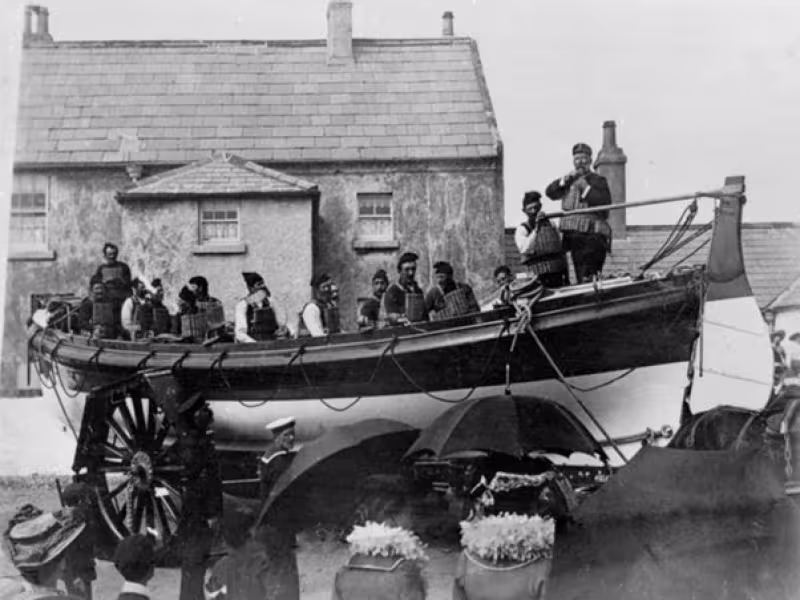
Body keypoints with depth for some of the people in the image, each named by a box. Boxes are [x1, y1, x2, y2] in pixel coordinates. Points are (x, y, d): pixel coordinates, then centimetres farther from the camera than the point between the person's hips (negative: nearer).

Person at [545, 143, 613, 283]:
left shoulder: (598, 181, 3)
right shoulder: (569, 182, 20)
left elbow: (605, 203, -12)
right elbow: (550, 192, 9)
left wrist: (586, 188, -14)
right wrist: (565, 180, -4)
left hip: (593, 236, -6)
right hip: (573, 237, 6)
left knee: (588, 278, -16)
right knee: (580, 278, 8)